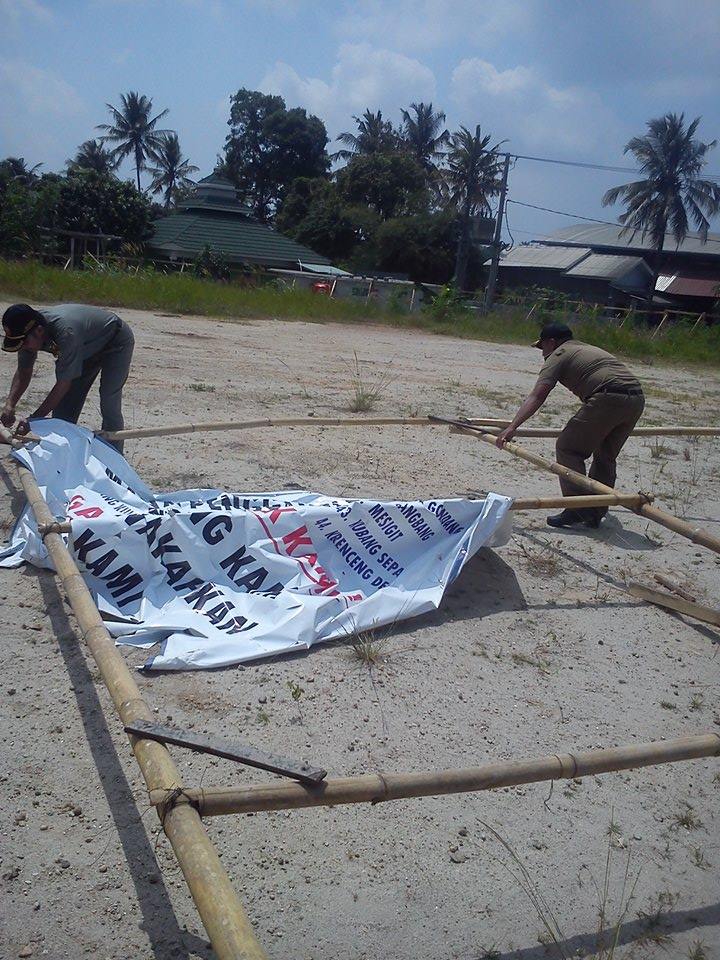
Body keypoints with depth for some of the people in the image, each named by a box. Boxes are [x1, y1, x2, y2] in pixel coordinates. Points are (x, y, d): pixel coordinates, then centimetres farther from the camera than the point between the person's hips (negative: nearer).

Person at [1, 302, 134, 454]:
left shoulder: (65, 332, -42)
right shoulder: (28, 334, -19)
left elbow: (63, 383, -37)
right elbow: (23, 372, -5)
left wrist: (34, 418, -34)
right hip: (88, 348, 8)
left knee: (109, 406, -18)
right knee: (64, 405, 0)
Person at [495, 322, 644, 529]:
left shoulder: (558, 356, 9)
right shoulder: (588, 349, 34)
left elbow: (537, 397, -5)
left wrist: (512, 427, -12)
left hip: (608, 398, -9)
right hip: (637, 399, 9)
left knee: (567, 449, 0)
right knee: (605, 457, 19)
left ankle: (578, 510, -5)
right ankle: (595, 514, 22)